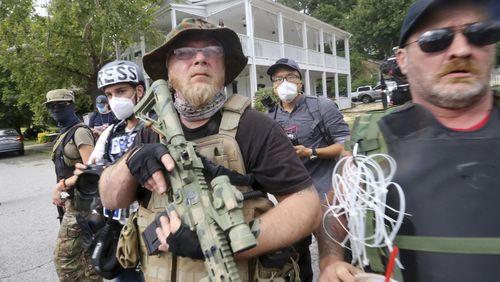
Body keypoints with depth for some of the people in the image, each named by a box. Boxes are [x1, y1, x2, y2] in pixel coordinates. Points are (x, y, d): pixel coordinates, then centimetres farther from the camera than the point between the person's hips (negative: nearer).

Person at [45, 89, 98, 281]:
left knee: (64, 256, -1)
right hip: (74, 201, 9)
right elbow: (67, 170, 15)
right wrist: (60, 192, 1)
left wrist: (62, 185, -16)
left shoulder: (80, 132, -15)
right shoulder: (65, 133, 14)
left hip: (80, 202, -9)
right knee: (86, 253, 18)